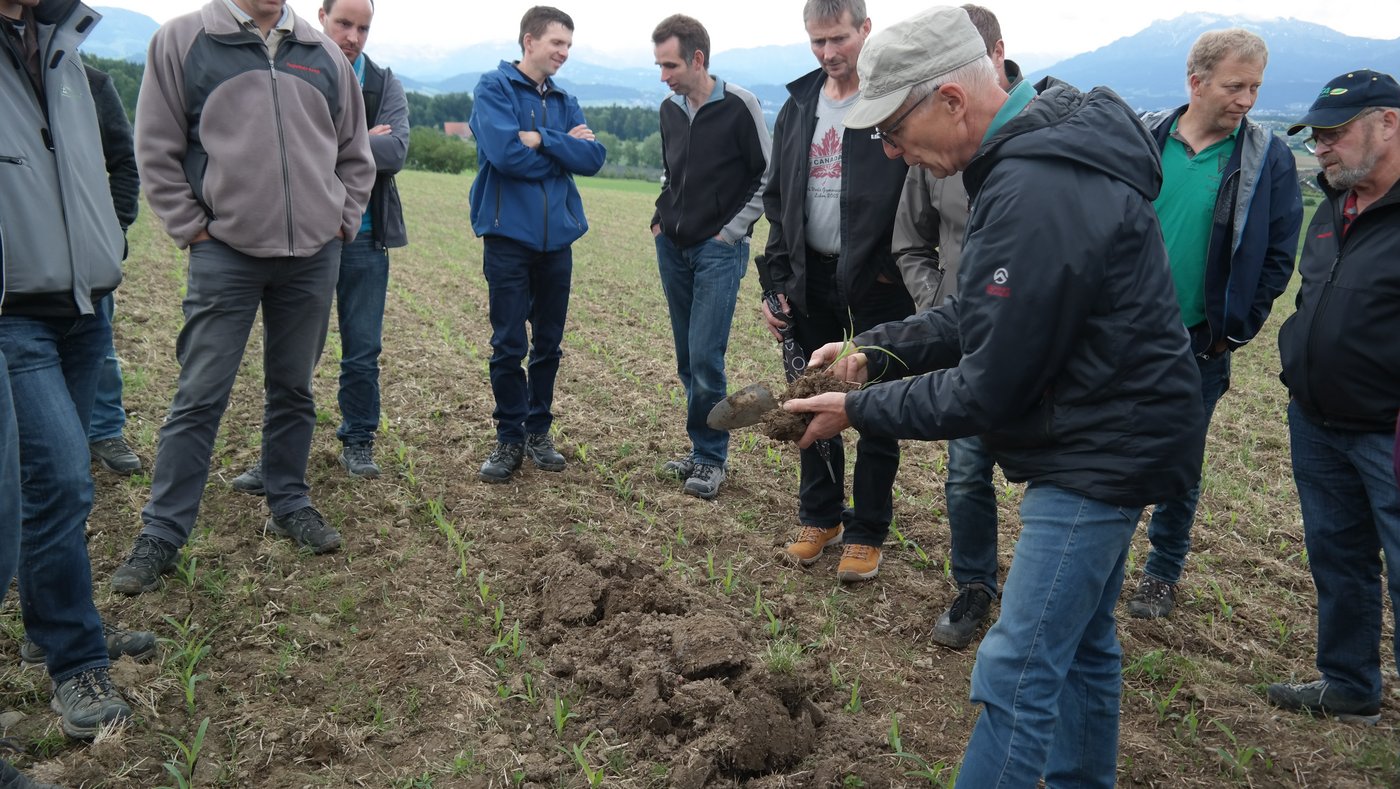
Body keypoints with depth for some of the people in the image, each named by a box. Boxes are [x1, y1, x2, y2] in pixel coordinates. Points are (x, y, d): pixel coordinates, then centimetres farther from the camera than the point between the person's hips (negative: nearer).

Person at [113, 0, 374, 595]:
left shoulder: (324, 56, 9)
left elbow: (355, 155, 17)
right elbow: (157, 150, -1)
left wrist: (342, 222, 8)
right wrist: (192, 228, -5)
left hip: (314, 256, 3)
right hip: (224, 256, -3)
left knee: (294, 389, 13)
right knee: (199, 396, 0)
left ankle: (289, 505, 28)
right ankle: (161, 534, 10)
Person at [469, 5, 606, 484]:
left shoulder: (565, 102, 12)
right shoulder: (495, 88, -4)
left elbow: (593, 158, -2)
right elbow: (506, 153, -19)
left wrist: (542, 139, -14)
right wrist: (564, 148, -5)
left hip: (557, 238, 5)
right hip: (509, 235, -5)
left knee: (548, 343, 10)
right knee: (508, 345, 1)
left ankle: (538, 431, 24)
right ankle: (510, 438, 14)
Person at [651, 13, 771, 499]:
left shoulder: (738, 106, -10)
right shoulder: (670, 109, 7)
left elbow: (768, 175, -6)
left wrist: (734, 230, -9)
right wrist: (660, 218, 9)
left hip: (719, 250, -6)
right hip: (672, 248, 6)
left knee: (705, 357, -10)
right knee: (687, 359, 9)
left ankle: (710, 458, 4)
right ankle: (703, 451, 20)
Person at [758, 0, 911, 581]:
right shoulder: (798, 107, 9)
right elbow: (777, 200, 13)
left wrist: (898, 268, -15)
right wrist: (776, 281, 7)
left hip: (878, 281, -5)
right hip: (811, 279, 5)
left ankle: (866, 533, 18)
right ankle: (819, 516, 29)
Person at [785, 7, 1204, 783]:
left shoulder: (1034, 196, -28)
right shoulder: (1049, 147, 4)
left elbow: (986, 391, -22)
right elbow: (980, 316, 12)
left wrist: (857, 411, -12)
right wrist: (878, 350, 1)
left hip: (1099, 453, -10)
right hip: (1107, 437, 10)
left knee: (1018, 674, -4)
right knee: (1081, 641, 22)